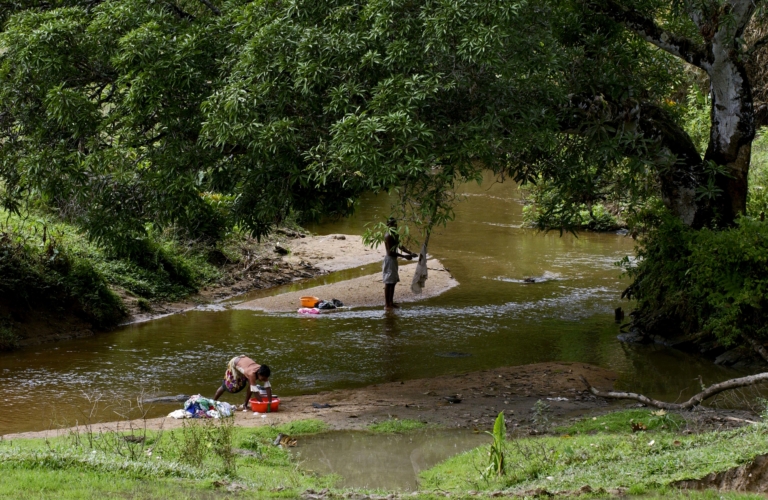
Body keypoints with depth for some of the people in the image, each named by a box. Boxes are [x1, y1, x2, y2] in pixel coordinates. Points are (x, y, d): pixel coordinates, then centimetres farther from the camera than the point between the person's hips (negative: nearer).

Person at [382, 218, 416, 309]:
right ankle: (387, 304, -1)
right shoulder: (388, 236, -18)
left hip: (394, 260, 10)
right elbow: (390, 252, -22)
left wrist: (410, 253, 3)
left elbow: (400, 246, 17)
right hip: (389, 260, -10)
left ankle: (391, 302, 22)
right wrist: (404, 256, -23)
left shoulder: (394, 235, 11)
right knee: (388, 283, -5)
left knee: (393, 282, 14)